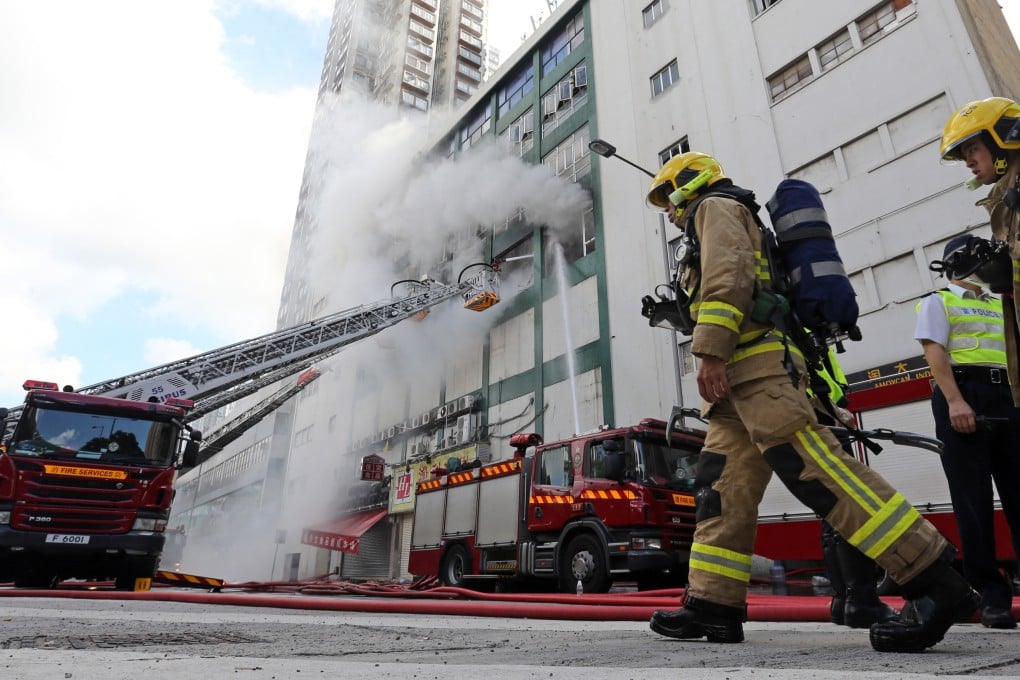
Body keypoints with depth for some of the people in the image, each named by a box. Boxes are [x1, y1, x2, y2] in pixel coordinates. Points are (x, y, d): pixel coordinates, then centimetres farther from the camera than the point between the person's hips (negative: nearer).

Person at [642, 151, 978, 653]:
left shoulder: (715, 206, 7)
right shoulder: (711, 229, 36)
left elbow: (727, 274, -13)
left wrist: (710, 352, -23)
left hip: (754, 363, -10)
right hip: (743, 378, 10)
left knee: (811, 466, -18)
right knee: (722, 486, 2)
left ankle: (935, 583, -15)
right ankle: (713, 604, 1)